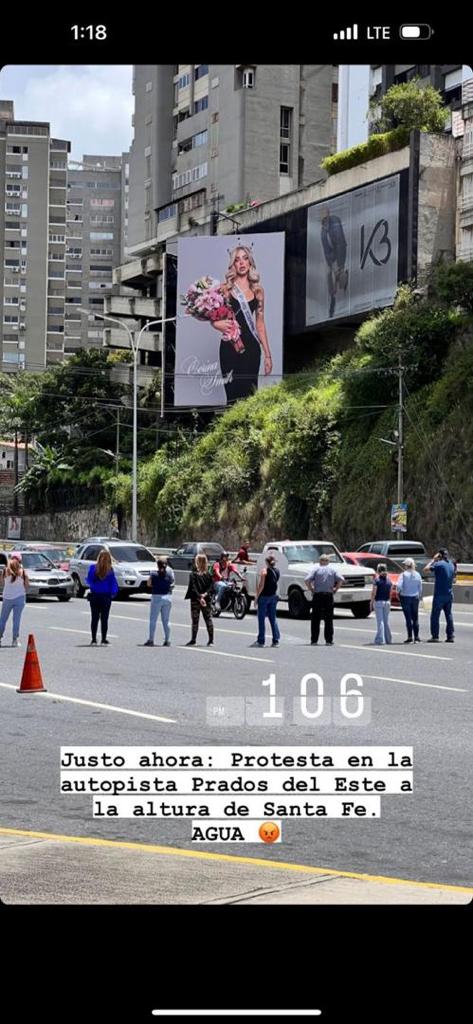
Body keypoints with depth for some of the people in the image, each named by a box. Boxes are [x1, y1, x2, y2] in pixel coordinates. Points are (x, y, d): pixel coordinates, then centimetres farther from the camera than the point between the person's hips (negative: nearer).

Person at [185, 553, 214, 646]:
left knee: (195, 621, 2)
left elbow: (194, 588, -15)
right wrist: (205, 594, -10)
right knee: (208, 620, 7)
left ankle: (193, 640, 5)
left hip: (195, 600, -3)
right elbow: (211, 585, -3)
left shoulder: (193, 574, -9)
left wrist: (200, 597, -17)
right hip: (207, 600, 4)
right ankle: (211, 641, 6)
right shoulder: (209, 574, 2)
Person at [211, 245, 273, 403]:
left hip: (251, 347, 2)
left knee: (249, 395, -1)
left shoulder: (257, 290, 9)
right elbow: (214, 319, 3)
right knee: (234, 394, -4)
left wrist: (267, 354, 10)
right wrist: (219, 324, -20)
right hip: (230, 347, -2)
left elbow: (260, 324, 13)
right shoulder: (225, 288, 1)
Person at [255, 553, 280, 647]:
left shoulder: (264, 571, -13)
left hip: (264, 597, -6)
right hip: (273, 596, 6)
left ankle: (261, 641, 1)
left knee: (261, 619, 1)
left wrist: (256, 597, -11)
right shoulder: (277, 572, 6)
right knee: (273, 618, 10)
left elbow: (261, 586, -15)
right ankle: (276, 640, 4)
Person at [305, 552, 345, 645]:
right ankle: (329, 640, 2)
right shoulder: (333, 569, 5)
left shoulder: (316, 568, 1)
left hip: (317, 595, -1)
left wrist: (311, 589, 0)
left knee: (315, 619, 6)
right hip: (329, 595, 1)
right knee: (329, 619, 5)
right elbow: (341, 580, -7)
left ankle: (314, 640, 6)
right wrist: (335, 589, 2)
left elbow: (307, 580, -11)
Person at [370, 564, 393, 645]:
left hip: (378, 602, -5)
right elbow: (390, 593, 8)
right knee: (386, 621, 12)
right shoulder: (389, 580, 5)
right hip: (387, 602, 5)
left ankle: (380, 639, -7)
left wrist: (371, 603, -4)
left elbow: (373, 593, -11)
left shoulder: (376, 580, -9)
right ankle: (388, 639, 16)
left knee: (380, 621, -4)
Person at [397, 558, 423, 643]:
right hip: (415, 597, 3)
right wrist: (419, 596, 17)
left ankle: (410, 637, 0)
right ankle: (416, 637, 8)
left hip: (405, 597, -3)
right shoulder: (417, 575, 1)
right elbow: (420, 588, 4)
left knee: (408, 618, 0)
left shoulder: (404, 574, -11)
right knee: (415, 618, 9)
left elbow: (399, 586, -20)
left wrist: (398, 592, -1)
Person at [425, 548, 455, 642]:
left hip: (439, 595, -6)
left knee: (435, 615, -1)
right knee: (449, 615, 11)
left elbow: (426, 569, -10)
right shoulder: (451, 565, 9)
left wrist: (433, 559, -1)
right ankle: (451, 636, 8)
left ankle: (435, 636, -4)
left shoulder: (439, 564, -13)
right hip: (449, 594, 6)